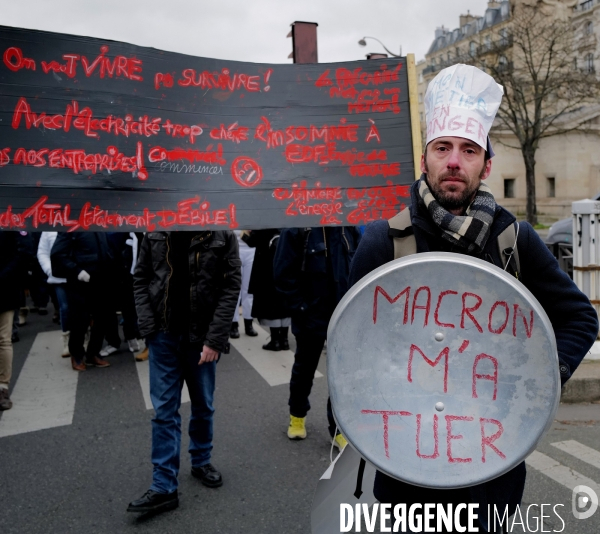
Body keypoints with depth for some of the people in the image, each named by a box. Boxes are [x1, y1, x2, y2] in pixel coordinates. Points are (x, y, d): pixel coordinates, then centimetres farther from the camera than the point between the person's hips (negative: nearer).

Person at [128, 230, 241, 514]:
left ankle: (201, 462, 38)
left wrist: (215, 338, -15)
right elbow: (141, 278, 4)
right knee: (164, 410, 4)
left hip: (202, 336, -1)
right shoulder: (155, 232, -1)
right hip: (163, 334, 1)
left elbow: (231, 287, -10)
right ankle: (164, 487, 13)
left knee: (203, 405, 15)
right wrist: (147, 326, -7)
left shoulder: (223, 235, -8)